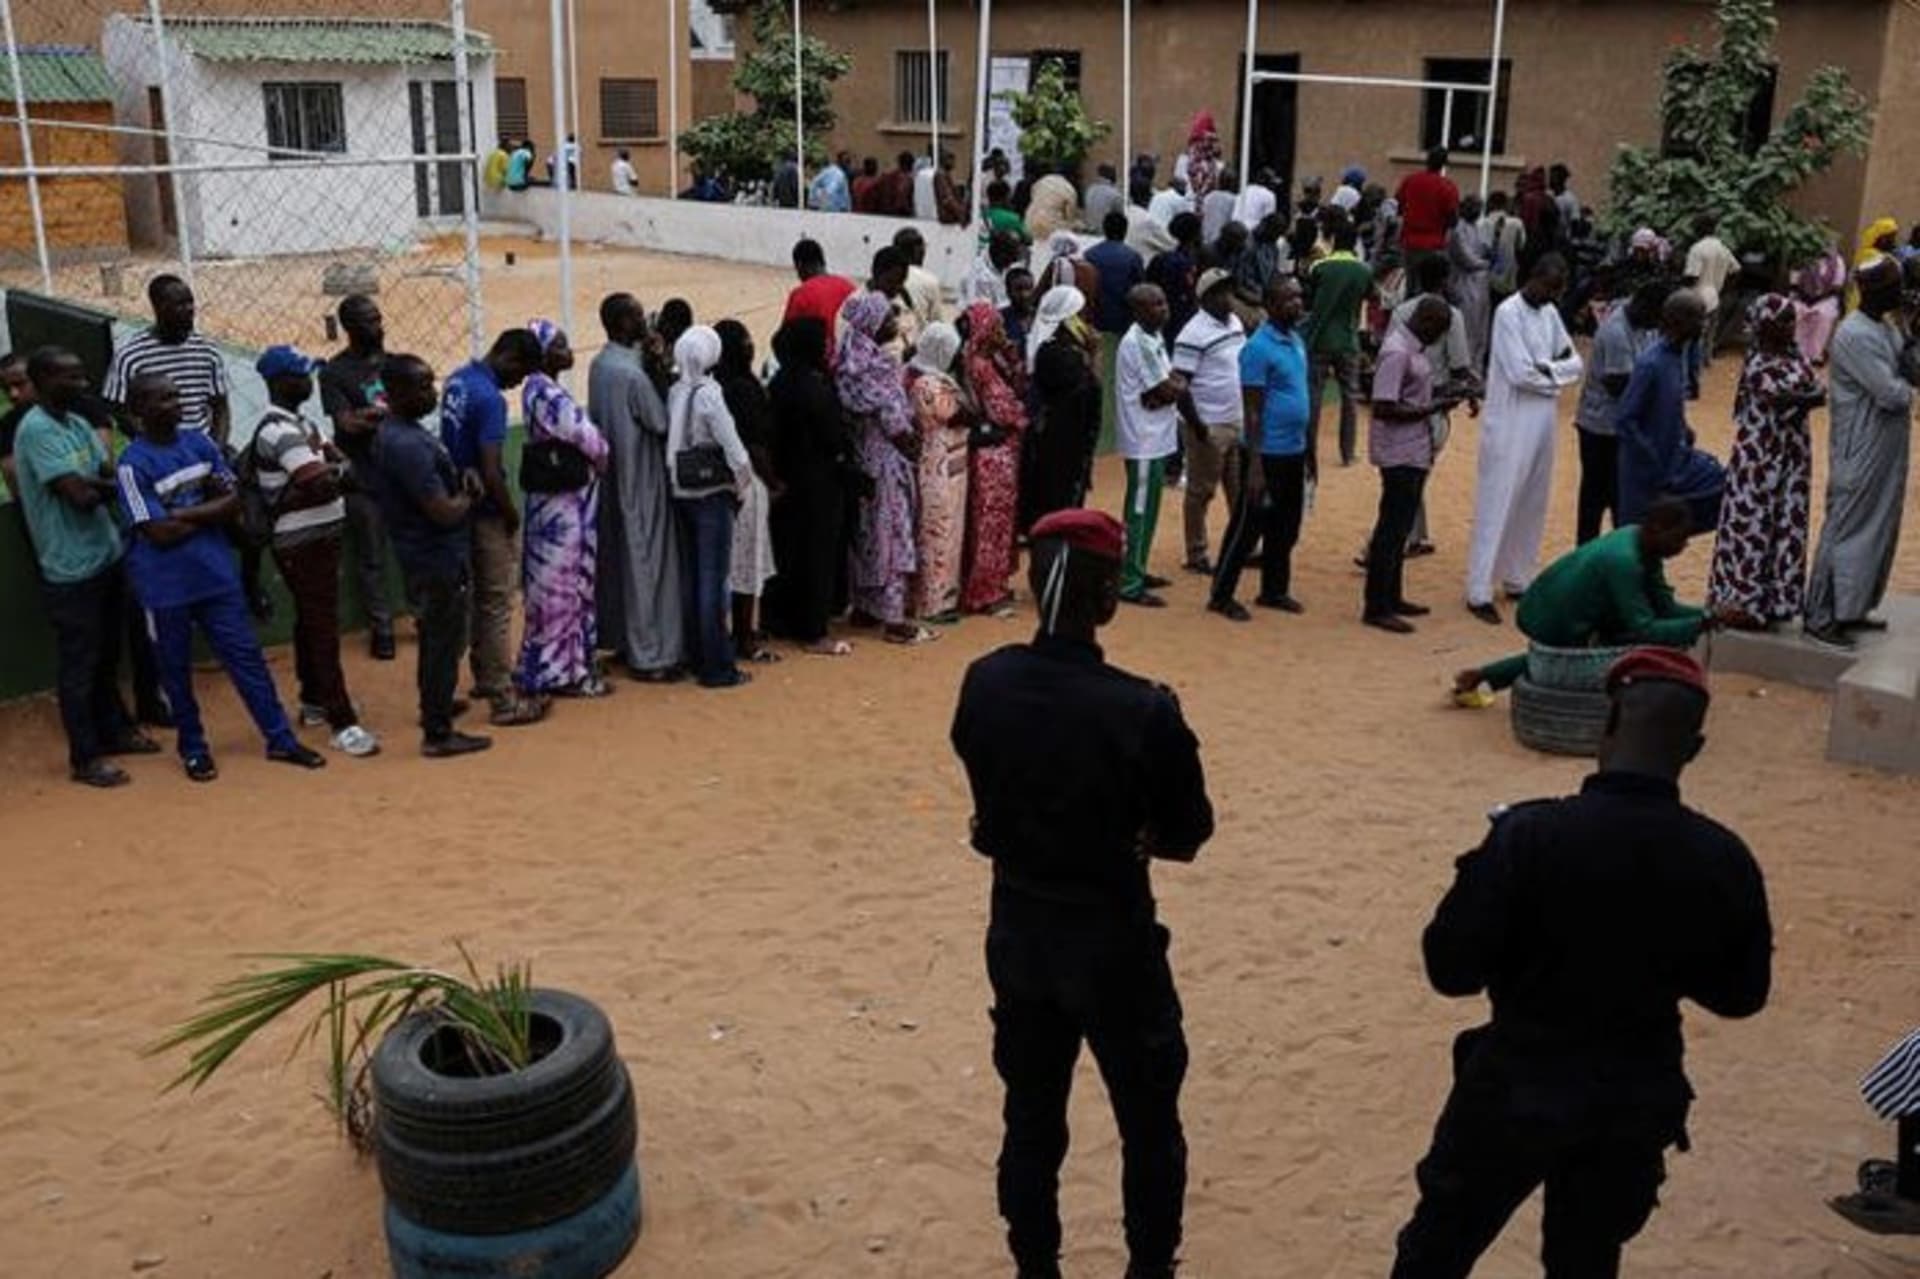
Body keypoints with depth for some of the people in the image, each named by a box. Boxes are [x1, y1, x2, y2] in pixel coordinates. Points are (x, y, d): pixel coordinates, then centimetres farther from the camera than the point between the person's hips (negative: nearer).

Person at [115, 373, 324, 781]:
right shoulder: (133, 465, -15)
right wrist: (210, 508, -8)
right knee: (176, 669, 11)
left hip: (216, 573, 4)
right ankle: (193, 748, 25)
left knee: (246, 655, 8)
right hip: (166, 586, -4)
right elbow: (161, 533, -19)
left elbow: (234, 503, -1)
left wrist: (184, 514, -14)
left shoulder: (201, 443, 2)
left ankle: (280, 739, 14)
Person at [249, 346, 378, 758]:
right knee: (323, 629, -9)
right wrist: (334, 467, -8)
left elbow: (341, 463, 10)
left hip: (321, 537, 10)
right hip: (303, 544, -10)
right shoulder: (278, 430, -19)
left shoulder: (301, 422, 14)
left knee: (312, 622, 20)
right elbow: (323, 481, -28)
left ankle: (313, 701, 34)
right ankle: (342, 723, -8)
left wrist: (327, 465, -11)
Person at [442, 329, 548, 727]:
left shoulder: (458, 379, 5)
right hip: (485, 514, -9)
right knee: (497, 604, -3)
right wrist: (512, 514, -10)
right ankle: (505, 701, 2)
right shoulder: (490, 399, -24)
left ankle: (484, 678, 34)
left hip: (459, 507, 9)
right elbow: (491, 474, -26)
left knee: (478, 597, 21)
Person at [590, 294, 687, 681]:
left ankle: (621, 637, 27)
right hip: (640, 481, -9)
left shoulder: (599, 364, 4)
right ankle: (649, 655, 4)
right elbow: (662, 424, -16)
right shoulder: (632, 374, -23)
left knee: (617, 558, 16)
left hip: (612, 479, 9)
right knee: (645, 563, -2)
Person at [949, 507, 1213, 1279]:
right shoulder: (1144, 712, -25)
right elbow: (1187, 836, -11)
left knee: (1030, 1120, 21)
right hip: (1110, 940, -4)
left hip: (1017, 930, 5)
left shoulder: (982, 685, -11)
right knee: (1148, 1126, 18)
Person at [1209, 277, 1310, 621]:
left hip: (1294, 453, 8)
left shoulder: (1297, 341, 10)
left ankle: (1274, 590, 28)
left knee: (1285, 529, 15)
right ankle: (1221, 596, 10)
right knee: (1247, 527, 0)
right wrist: (1254, 465, -19)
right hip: (1268, 454, -8)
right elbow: (1252, 411, -17)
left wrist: (1310, 449, 18)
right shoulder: (1259, 348, -15)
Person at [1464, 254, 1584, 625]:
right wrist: (1556, 378, -2)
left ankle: (1518, 579, 24)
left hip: (1543, 422, 8)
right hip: (1510, 424, -8)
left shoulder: (1550, 313, 11)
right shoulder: (1509, 312, -12)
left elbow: (1575, 363, 11)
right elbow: (1520, 373, -19)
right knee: (1497, 506, -6)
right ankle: (1479, 593, -4)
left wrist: (1547, 367, -9)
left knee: (1533, 505, 12)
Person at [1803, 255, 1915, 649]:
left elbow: (1907, 376, 11)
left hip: (1886, 452, 10)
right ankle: (1820, 617, 2)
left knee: (1879, 530, 15)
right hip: (1862, 453, -10)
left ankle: (1851, 608, 25)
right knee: (1848, 530, -5)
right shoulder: (1855, 335, -20)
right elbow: (1892, 395, -22)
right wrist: (1903, 386, -2)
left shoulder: (1887, 328, 11)